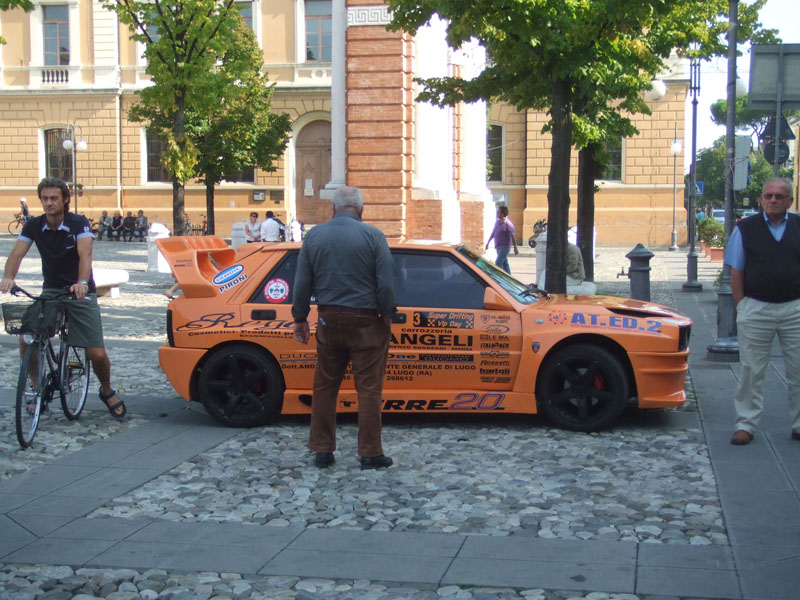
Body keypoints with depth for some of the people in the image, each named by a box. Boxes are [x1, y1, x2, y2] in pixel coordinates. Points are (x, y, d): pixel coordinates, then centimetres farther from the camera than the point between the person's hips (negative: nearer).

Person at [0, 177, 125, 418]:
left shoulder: (79, 223, -13)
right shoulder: (34, 226, -3)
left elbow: (85, 254, -27)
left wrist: (82, 283, -46)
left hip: (81, 292, -3)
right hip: (51, 291, 3)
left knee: (97, 354, -8)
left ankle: (107, 391, 23)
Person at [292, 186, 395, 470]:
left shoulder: (313, 236, 3)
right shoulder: (372, 236, -7)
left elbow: (302, 284, 5)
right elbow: (386, 283, -9)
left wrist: (300, 318, 13)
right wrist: (386, 315, 5)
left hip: (328, 320, 3)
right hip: (365, 321, -3)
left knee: (324, 387, 12)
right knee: (368, 388, 3)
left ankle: (322, 450, 17)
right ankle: (370, 453, 6)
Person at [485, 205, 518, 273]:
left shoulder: (508, 224, -14)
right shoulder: (497, 223, 10)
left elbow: (512, 237, -15)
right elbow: (493, 234, 20)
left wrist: (515, 248, -16)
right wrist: (488, 243, 21)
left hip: (504, 247, -8)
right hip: (498, 247, 8)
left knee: (498, 263, -14)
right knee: (505, 264, 12)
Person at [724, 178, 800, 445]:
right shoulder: (745, 229, 2)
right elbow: (736, 272, 2)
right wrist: (741, 307, -3)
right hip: (756, 310, -1)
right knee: (752, 371, 5)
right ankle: (746, 425, 13)